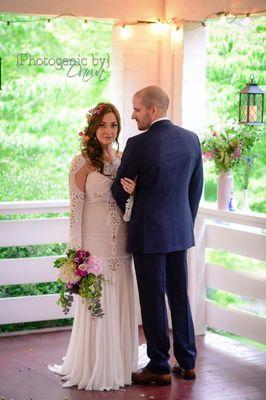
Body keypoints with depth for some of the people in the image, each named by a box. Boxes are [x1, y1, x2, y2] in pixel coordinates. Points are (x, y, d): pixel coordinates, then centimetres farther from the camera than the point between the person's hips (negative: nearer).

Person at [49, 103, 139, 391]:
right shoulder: (82, 162, -6)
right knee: (96, 304, 0)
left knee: (120, 304, 11)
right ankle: (94, 369, 11)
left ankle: (119, 364, 23)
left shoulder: (122, 159, 10)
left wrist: (132, 192, -10)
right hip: (95, 242, -5)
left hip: (120, 244, 5)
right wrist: (77, 251, -12)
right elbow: (76, 208, -8)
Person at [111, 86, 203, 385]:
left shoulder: (138, 144, -15)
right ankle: (187, 363, 21)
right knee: (180, 296, 14)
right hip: (180, 231, 6)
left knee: (153, 300, 2)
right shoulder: (191, 139, 2)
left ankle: (159, 367, 9)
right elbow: (196, 188, 9)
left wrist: (129, 214, 15)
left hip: (148, 233, -6)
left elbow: (119, 191, -5)